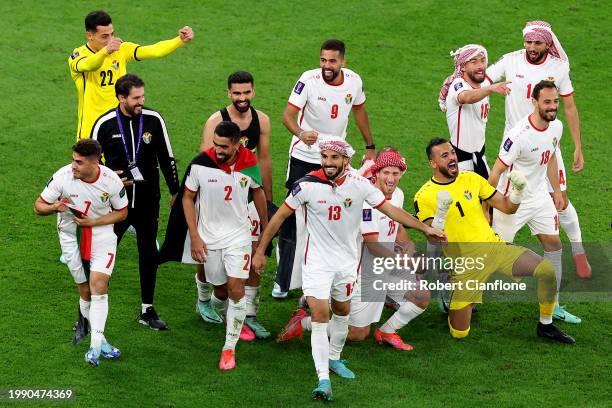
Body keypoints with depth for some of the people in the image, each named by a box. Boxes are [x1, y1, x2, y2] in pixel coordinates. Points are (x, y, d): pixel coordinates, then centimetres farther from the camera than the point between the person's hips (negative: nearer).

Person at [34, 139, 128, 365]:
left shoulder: (111, 181, -16)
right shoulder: (62, 176, -18)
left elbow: (121, 212, -1)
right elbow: (39, 206, -7)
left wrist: (93, 222, -16)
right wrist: (54, 207, -31)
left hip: (101, 235, -1)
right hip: (71, 237, 1)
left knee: (98, 285, -17)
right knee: (85, 291, 5)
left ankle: (95, 344, -16)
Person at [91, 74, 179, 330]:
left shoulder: (154, 120, -2)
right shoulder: (105, 124, -7)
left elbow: (167, 158, 8)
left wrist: (175, 191, 9)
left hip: (147, 200, 2)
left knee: (149, 253, 8)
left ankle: (147, 311, 19)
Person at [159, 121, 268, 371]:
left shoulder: (249, 163, -11)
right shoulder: (201, 163, -16)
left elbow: (257, 192, 9)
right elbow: (187, 198, -3)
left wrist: (266, 227, 17)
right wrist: (194, 237, -6)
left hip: (239, 235, 0)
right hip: (209, 236, 0)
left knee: (236, 289, -11)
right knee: (220, 290, 9)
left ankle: (229, 348, -3)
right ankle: (230, 321, 42)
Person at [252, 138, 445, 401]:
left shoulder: (359, 185, -9)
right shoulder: (308, 184, -15)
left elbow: (390, 209, -2)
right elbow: (280, 216, -5)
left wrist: (425, 228, -7)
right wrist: (260, 251, -4)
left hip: (347, 260, 3)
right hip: (317, 260, -3)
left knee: (342, 311, 18)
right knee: (320, 316, -13)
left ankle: (334, 359, 42)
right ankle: (323, 380, -15)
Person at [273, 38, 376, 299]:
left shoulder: (353, 81, -6)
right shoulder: (309, 80, -18)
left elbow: (359, 111, 13)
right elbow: (289, 114, -23)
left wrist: (370, 146, 16)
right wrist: (300, 133, -44)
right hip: (304, 158, -3)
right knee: (293, 219, -3)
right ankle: (283, 280, 4)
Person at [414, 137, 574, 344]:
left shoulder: (471, 179, 7)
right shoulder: (424, 197, -7)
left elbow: (507, 207, 10)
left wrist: (518, 189, -9)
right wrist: (441, 212, -30)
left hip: (495, 247, 3)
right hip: (465, 263, -3)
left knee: (547, 271, -18)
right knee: (459, 334, -6)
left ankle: (546, 326, 5)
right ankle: (452, 297, 28)